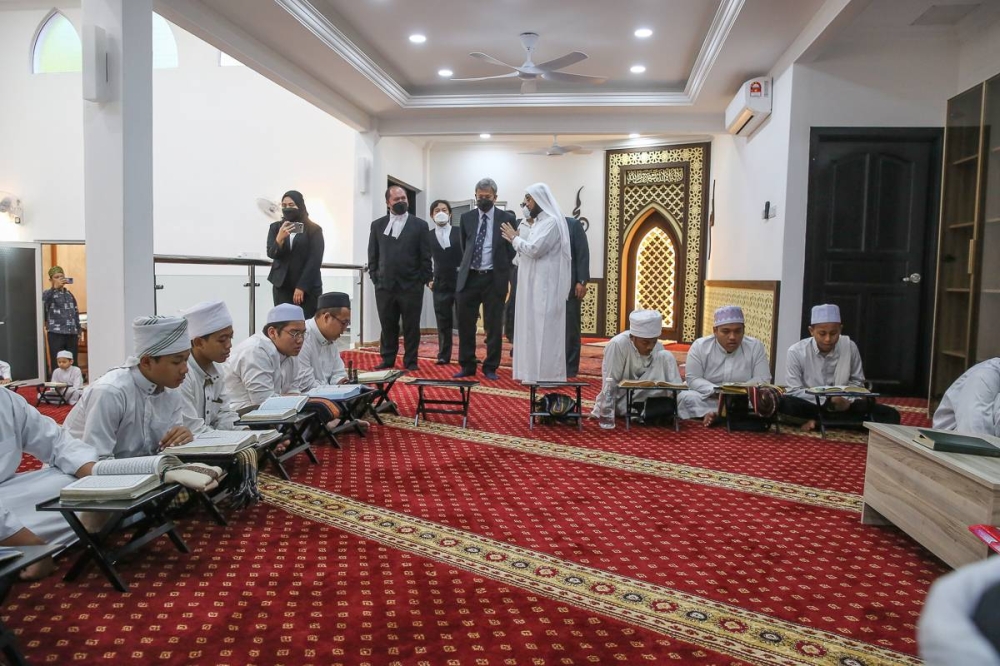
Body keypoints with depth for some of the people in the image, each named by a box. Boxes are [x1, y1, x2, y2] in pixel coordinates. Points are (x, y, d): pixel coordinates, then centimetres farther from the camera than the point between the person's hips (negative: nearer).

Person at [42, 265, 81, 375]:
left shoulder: (69, 294, 16)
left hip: (72, 334, 4)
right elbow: (43, 301, -22)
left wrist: (78, 332, 14)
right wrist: (55, 287, -27)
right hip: (56, 334, -4)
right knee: (57, 366, -5)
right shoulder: (48, 293, 3)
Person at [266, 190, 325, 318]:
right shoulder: (276, 227, 10)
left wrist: (301, 287, -11)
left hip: (308, 287, -3)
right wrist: (280, 238, -21)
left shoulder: (314, 230, 0)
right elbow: (271, 254, 0)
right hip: (282, 285, 3)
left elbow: (315, 261, -5)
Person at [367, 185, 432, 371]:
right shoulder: (377, 225, 9)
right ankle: (388, 359, 19)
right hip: (384, 285, 2)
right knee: (387, 326, 9)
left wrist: (423, 280, -4)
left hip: (411, 285, -2)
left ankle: (411, 361, 12)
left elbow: (425, 257, 1)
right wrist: (375, 277, 4)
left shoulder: (419, 225, 3)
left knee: (411, 326, 3)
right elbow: (372, 255, 11)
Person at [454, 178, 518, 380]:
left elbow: (512, 249, 5)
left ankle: (490, 368, 14)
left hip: (494, 279, -3)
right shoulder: (467, 218, 8)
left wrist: (503, 270, 6)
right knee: (465, 323, 4)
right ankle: (467, 366, 16)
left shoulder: (507, 218, -2)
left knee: (494, 326, 3)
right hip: (469, 277, 3)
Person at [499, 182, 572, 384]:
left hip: (545, 285, -10)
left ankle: (545, 375, -2)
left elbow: (534, 249, -20)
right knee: (532, 327, 11)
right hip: (533, 285, 10)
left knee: (543, 329, -7)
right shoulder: (538, 222, 18)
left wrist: (514, 238, -7)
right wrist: (516, 238, 3)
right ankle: (534, 371, 17)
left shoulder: (552, 222, -12)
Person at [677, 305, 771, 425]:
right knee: (685, 397, -28)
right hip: (707, 401, -1)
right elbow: (693, 379, -9)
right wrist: (716, 391, -26)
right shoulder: (700, 346, -5)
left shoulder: (755, 346, -3)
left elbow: (763, 380, -5)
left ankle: (712, 416, -27)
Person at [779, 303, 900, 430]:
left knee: (890, 415, -17)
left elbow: (857, 382, 8)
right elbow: (794, 391, -12)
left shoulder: (850, 347, -5)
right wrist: (828, 400, -22)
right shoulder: (796, 351, -12)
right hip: (810, 406, -4)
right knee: (784, 404, -36)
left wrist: (846, 399, -13)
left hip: (841, 405, 4)